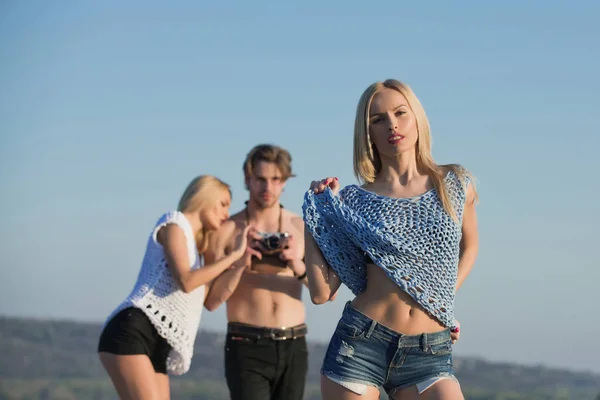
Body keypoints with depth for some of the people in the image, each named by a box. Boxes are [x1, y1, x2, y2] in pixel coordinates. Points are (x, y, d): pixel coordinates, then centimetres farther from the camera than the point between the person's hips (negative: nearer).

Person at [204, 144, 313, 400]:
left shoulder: (301, 228, 6)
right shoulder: (226, 231, 0)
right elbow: (211, 301, -4)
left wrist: (299, 267, -18)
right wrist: (240, 262, -17)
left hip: (293, 348, 3)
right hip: (247, 348, -3)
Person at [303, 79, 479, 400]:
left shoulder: (455, 186, 6)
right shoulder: (353, 202, 2)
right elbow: (321, 292, -2)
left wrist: (447, 295, 11)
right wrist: (315, 210, -2)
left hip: (430, 355, 1)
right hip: (359, 345, -1)